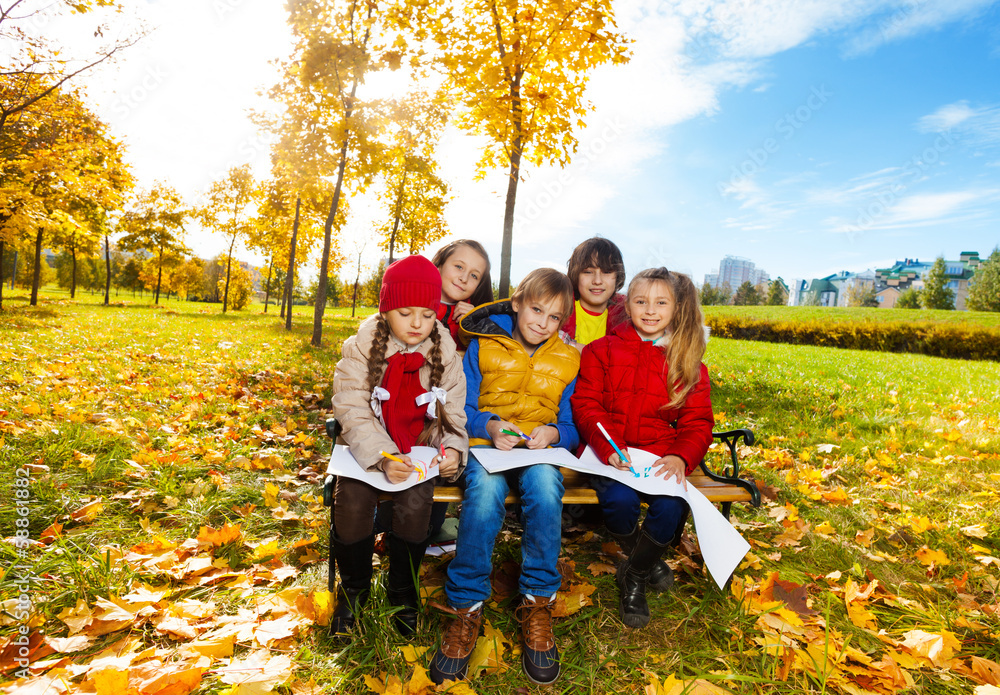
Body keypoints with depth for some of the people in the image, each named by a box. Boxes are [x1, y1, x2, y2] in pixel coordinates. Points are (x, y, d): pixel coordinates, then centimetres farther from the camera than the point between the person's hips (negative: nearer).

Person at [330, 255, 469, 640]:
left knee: (415, 503, -25)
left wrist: (453, 448, -19)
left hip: (421, 450, 1)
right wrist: (382, 457, -27)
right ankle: (352, 589, 6)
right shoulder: (361, 348, -5)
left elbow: (453, 412, 3)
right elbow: (352, 411, -12)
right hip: (370, 449, 0)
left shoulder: (445, 353, 0)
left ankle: (402, 590, 5)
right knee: (352, 500, -24)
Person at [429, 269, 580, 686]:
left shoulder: (567, 361, 11)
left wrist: (552, 433, -12)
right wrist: (490, 426, -17)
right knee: (484, 488, -36)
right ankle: (466, 609, -20)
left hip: (541, 452, 1)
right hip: (486, 446, -1)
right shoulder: (483, 347, 4)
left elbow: (572, 428, 11)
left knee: (545, 483, -35)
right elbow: (462, 411, 4)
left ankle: (537, 606, -18)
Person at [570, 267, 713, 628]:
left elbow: (697, 423, 10)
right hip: (610, 455, -1)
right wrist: (608, 446, -17)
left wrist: (680, 456, -13)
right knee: (619, 499, -31)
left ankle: (634, 577, 6)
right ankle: (643, 556, 9)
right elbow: (585, 404, 1)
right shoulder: (603, 350, 6)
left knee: (672, 506, -27)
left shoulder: (689, 364, 11)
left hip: (660, 457, 2)